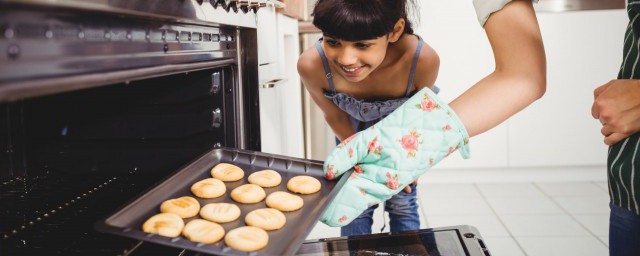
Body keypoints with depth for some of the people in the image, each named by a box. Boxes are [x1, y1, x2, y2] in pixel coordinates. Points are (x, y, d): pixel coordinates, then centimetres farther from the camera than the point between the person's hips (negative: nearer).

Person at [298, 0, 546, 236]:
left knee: (402, 205, 8)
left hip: (402, 132, 0)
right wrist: (362, 154, -8)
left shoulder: (423, 59, -42)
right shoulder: (312, 65, -39)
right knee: (355, 207, 4)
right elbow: (335, 117, -17)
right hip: (353, 135, 1)